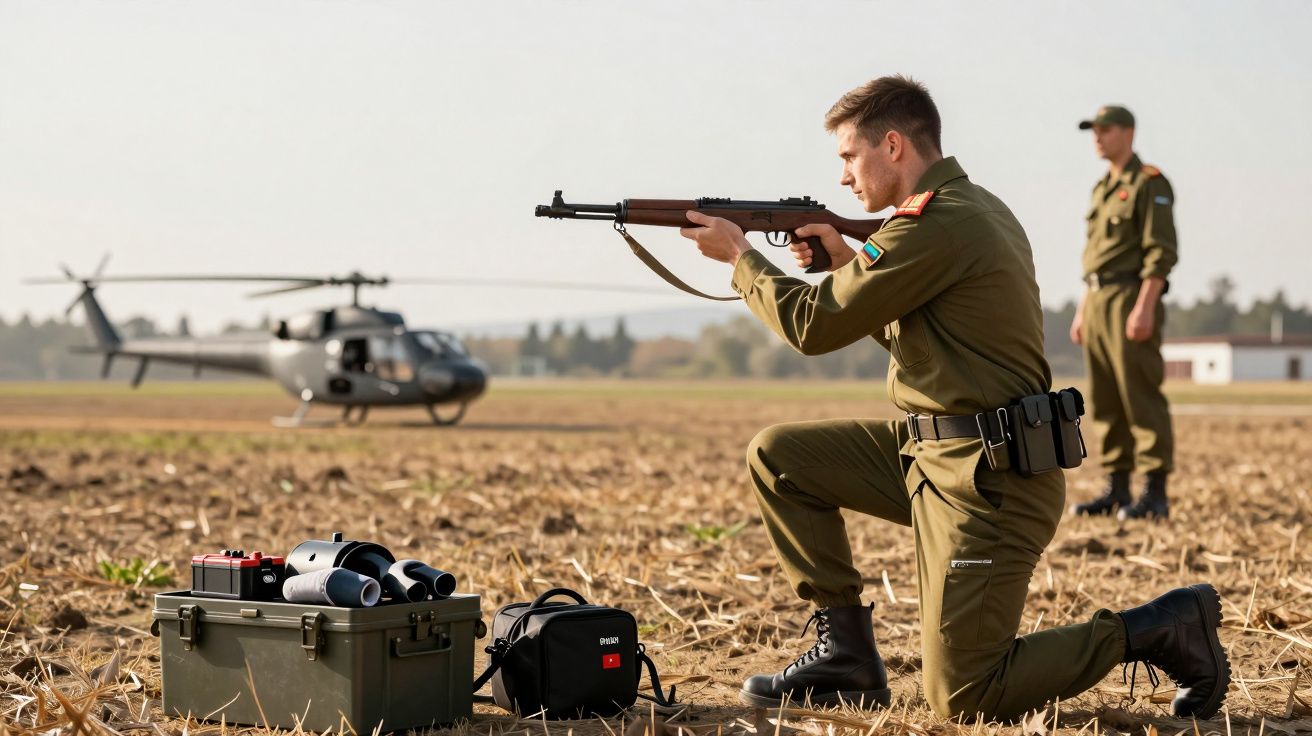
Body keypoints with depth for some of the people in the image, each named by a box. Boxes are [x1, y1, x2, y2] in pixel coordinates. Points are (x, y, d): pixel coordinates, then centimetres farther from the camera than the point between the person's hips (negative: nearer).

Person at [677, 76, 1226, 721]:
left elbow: (814, 326, -13)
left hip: (987, 480, -10)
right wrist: (848, 262, 11)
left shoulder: (933, 224, -18)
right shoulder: (972, 205, 13)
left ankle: (1163, 629, 3)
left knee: (962, 700, -8)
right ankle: (844, 650, 13)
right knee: (777, 456, 9)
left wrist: (741, 256, 2)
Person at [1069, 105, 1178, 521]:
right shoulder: (1103, 188, 20)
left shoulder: (1150, 184, -7)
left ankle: (1155, 494, -8)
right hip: (1097, 300, 9)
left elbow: (1161, 251, -15)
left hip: (1130, 299, -9)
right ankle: (1117, 491, 12)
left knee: (1141, 399, -9)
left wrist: (1144, 307, -23)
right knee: (1106, 402, 7)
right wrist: (1082, 311, 18)